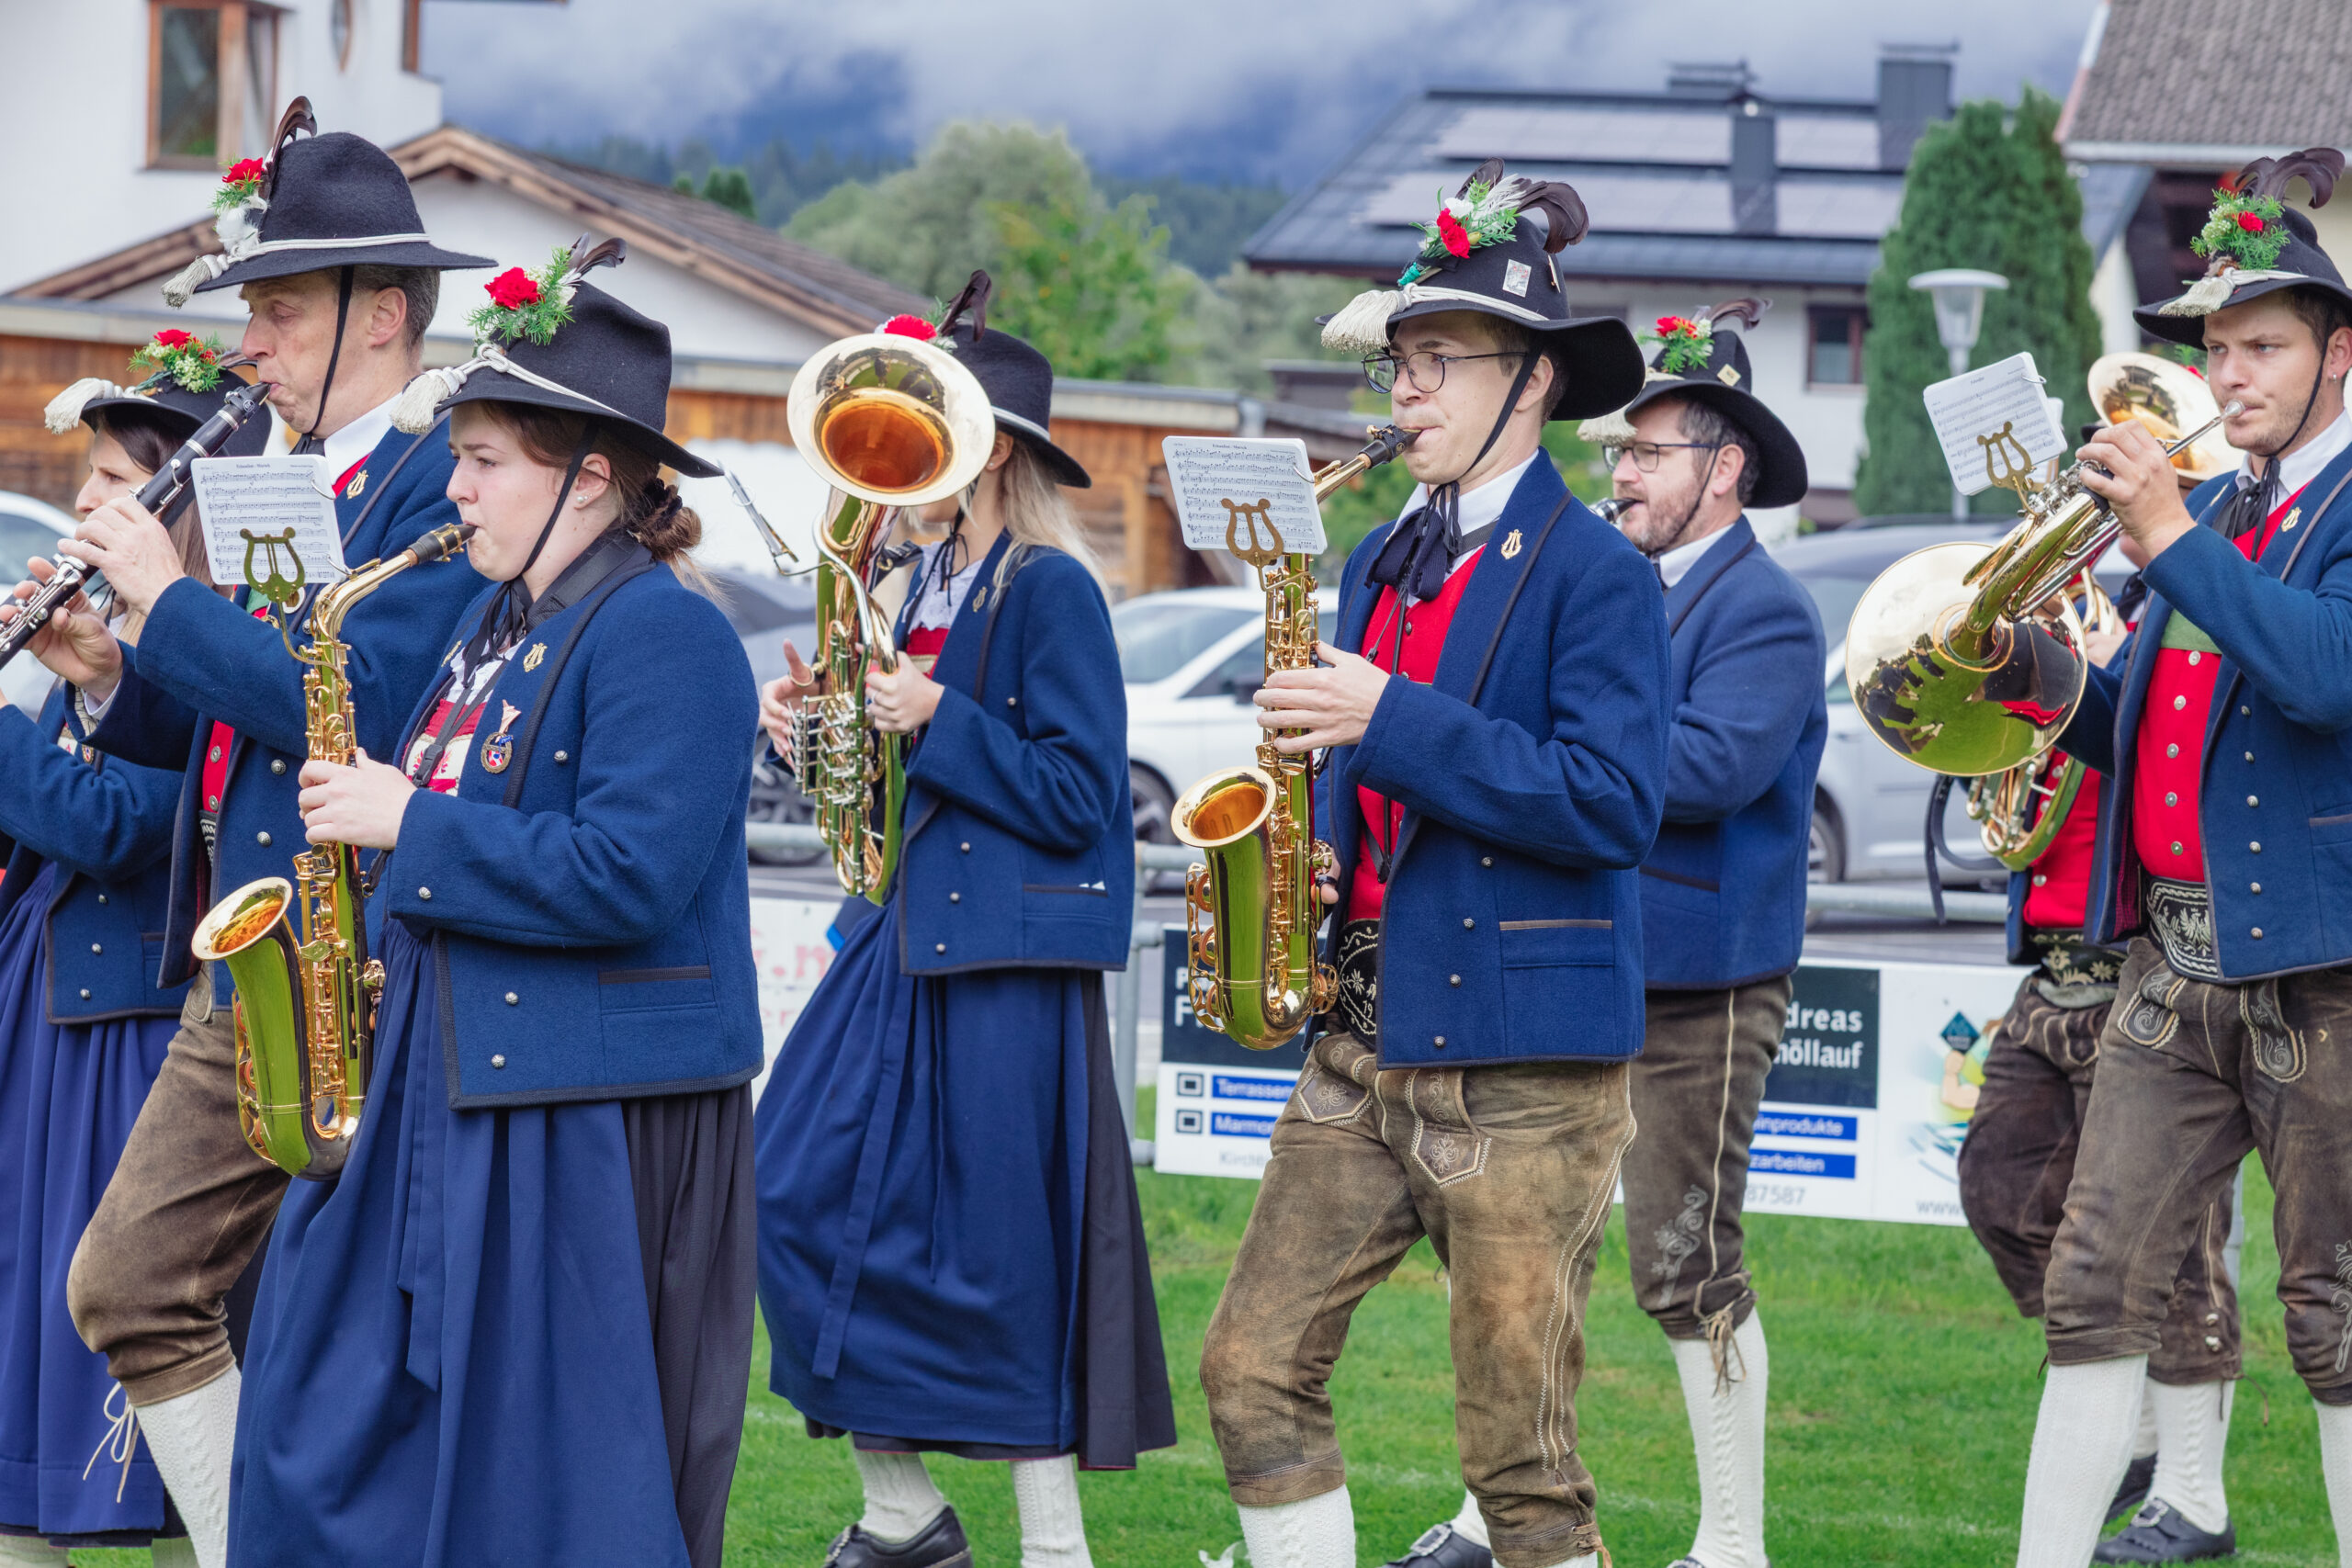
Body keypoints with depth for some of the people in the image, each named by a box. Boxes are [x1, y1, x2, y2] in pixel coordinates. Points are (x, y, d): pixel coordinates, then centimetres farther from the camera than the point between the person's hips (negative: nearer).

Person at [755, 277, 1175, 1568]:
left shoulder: (1051, 589, -10)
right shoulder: (932, 580, 15)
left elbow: (1077, 797, -15)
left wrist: (936, 721, -19)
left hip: (1011, 959, -9)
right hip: (909, 935, 9)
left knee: (1007, 1256, -6)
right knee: (800, 1196, 3)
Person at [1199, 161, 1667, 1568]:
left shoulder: (1594, 575, -9)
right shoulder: (1381, 567, 16)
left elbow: (1613, 805, -19)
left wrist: (1391, 721, -21)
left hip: (1524, 1059, -8)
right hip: (1368, 1038, 8)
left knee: (1519, 1445, -4)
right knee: (1256, 1367, 3)